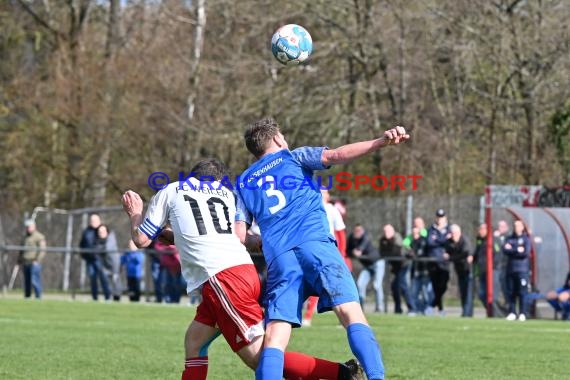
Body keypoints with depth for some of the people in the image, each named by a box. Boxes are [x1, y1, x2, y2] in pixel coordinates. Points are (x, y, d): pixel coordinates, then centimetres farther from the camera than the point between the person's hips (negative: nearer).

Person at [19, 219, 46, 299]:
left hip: (34, 263, -8)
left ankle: (38, 297, -11)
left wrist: (37, 260, -18)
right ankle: (27, 296, 9)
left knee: (34, 281, -14)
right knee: (27, 282, 7)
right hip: (25, 263, 8)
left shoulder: (39, 237, -2)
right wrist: (20, 260, 17)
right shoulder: (26, 237, 22)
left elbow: (42, 250, -10)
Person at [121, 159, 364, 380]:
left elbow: (141, 239, 22)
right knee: (194, 342, 19)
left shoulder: (170, 192, 15)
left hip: (219, 278, -7)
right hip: (243, 269, 7)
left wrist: (135, 214, 36)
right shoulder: (225, 193, 26)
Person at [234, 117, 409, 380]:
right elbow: (335, 156, 1)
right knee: (350, 312, -14)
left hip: (278, 259, 3)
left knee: (275, 337, -5)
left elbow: (239, 235, 16)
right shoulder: (293, 157, 20)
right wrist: (382, 142, -10)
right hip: (315, 244, -3)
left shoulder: (244, 183, 28)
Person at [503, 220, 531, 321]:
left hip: (522, 270, -4)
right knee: (511, 292, 3)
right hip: (510, 269, 4)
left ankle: (522, 313, -6)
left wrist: (511, 250, -4)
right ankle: (512, 313, 9)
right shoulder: (509, 239, 16)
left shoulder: (526, 239, 5)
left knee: (522, 292, -8)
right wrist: (517, 250, -9)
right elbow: (505, 250, 0)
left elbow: (526, 252, -9)